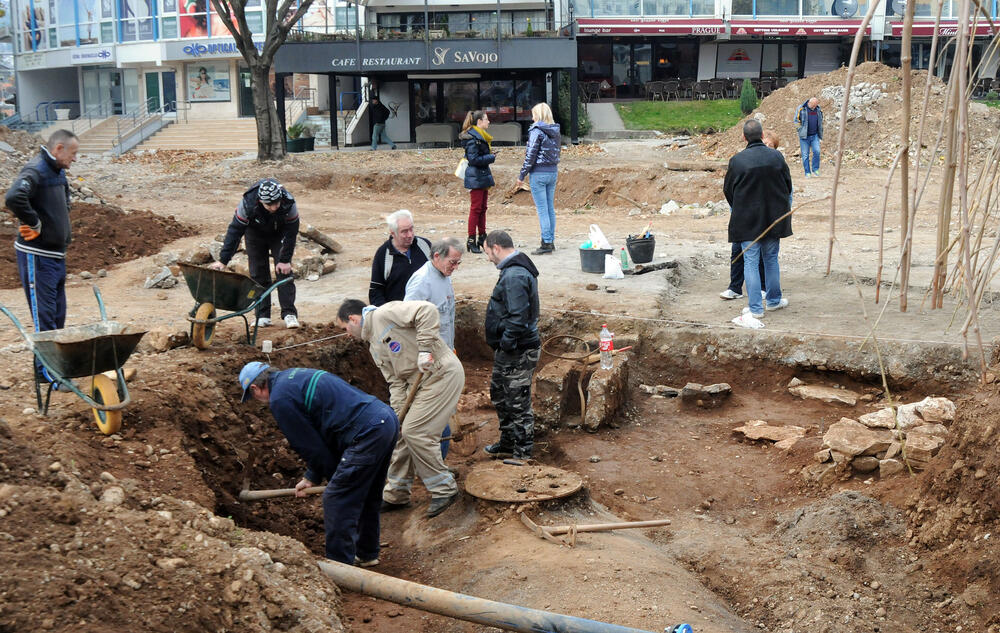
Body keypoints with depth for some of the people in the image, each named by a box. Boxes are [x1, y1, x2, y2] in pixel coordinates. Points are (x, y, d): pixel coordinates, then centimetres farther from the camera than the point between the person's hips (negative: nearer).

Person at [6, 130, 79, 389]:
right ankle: (46, 370, 2)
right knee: (44, 314, -4)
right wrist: (35, 224, -23)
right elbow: (14, 197, -37)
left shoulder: (58, 172, 11)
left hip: (56, 253, 9)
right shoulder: (35, 171, -18)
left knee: (57, 311, 15)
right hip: (37, 255, -9)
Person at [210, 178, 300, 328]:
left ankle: (289, 314, -9)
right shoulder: (248, 203, -36)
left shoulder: (289, 203, -35)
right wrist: (223, 260, -29)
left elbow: (291, 232, -22)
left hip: (279, 234, 0)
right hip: (255, 233, 1)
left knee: (284, 271, -11)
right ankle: (263, 316, 1)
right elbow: (235, 230, -28)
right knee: (258, 274, -4)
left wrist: (285, 260, -21)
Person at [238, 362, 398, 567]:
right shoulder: (294, 376, 24)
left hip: (368, 432, -10)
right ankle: (367, 554, 38)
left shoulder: (279, 399, -6)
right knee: (367, 495, 24)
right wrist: (310, 477, 26)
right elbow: (317, 436, 26)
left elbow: (310, 446, -1)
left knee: (336, 500, 0)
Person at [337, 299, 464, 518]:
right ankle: (396, 495, 24)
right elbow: (395, 381, 12)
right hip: (418, 382, 10)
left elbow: (426, 310, -23)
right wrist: (398, 413, -1)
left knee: (415, 432, -12)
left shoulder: (384, 314, -9)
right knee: (402, 432, 11)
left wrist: (425, 348, -25)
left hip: (442, 374, -10)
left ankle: (444, 489, 1)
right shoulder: (374, 345, 18)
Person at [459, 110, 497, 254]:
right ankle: (471, 241, -3)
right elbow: (473, 159, -20)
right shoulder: (473, 138, -15)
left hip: (483, 177, 10)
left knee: (482, 208, 13)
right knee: (476, 208, -7)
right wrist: (491, 157, -14)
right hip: (476, 178, -10)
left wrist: (490, 154, 8)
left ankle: (482, 238, 19)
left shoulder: (480, 136, 16)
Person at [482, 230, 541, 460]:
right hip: (509, 350, 11)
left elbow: (518, 318, -29)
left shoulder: (514, 276, -23)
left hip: (517, 352, -11)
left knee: (518, 403, 0)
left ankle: (523, 454, 11)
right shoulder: (518, 270, 12)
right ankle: (508, 443, 38)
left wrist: (505, 344, -19)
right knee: (499, 395, 23)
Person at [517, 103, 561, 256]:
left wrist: (522, 175, -8)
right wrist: (553, 169, 18)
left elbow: (530, 156, -14)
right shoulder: (555, 132, 10)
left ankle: (546, 244, -5)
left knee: (542, 209, -5)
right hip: (553, 172, 7)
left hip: (539, 173, -7)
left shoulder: (537, 131, -13)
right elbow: (557, 153, 13)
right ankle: (551, 241, 17)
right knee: (550, 208, 12)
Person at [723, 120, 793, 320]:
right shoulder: (776, 156, -5)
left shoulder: (737, 161, -13)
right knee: (771, 258, 18)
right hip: (774, 217, 3)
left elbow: (728, 189, -1)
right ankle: (774, 300, 29)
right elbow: (788, 185, 6)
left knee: (751, 261, 3)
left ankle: (755, 307, 3)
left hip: (746, 219, -3)